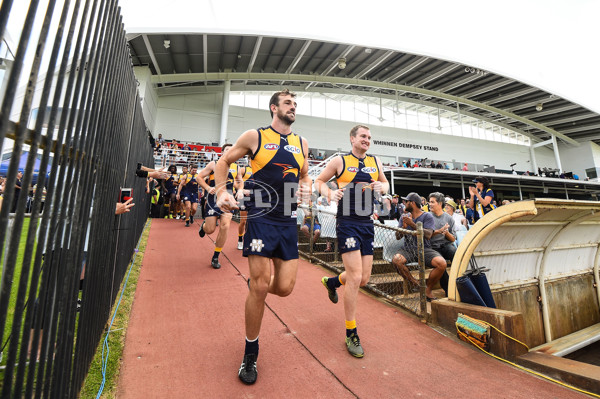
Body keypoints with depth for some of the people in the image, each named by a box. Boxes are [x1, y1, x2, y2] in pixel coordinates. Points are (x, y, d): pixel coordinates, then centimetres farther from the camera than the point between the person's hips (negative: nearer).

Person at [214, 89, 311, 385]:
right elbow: (224, 162, 10)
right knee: (260, 289, -3)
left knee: (284, 288, 1)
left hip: (288, 221, 5)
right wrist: (222, 193, -4)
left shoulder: (301, 143, 14)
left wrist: (306, 187, 3)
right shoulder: (255, 136, 0)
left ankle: (255, 282, 38)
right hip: (261, 218, -4)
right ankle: (250, 354, 22)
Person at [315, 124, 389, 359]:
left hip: (367, 225, 6)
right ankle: (351, 335, 10)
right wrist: (330, 193, -14)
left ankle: (332, 282, 41)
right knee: (355, 277, -10)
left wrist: (381, 187, 0)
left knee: (363, 279, 9)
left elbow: (385, 184, 24)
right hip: (347, 224, -6)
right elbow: (319, 181, 6)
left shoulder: (375, 161, 13)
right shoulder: (340, 161, 0)